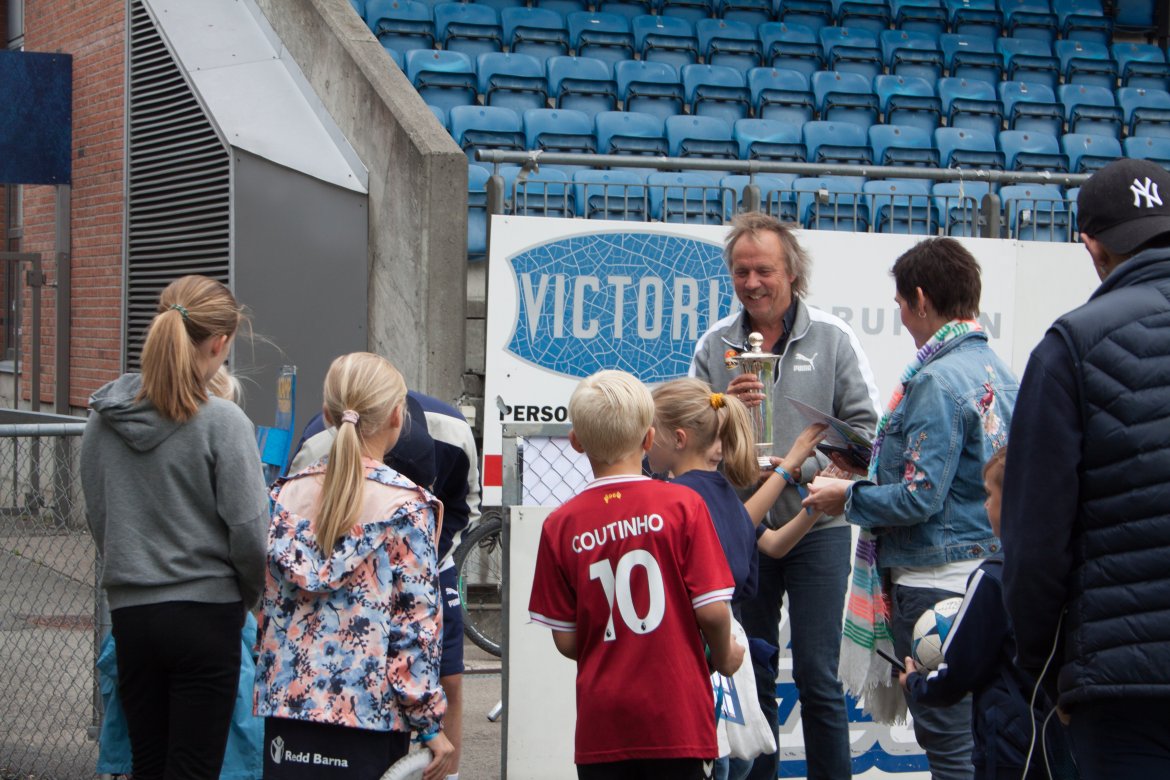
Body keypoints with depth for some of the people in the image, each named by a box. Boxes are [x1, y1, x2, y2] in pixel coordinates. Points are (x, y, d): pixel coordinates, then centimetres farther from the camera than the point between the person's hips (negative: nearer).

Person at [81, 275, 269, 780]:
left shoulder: (102, 420, 3)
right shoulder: (222, 423, -13)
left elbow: (96, 517, 10)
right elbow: (249, 531, -13)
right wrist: (252, 597, 5)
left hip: (128, 613, 5)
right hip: (206, 613, -5)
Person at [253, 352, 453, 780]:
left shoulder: (287, 493, 5)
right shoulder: (406, 505, -8)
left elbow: (266, 604, 9)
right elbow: (417, 620, -9)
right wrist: (430, 724, -4)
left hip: (287, 699, 4)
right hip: (368, 711, -4)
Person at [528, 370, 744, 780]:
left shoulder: (560, 525, -3)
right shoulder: (683, 504, -7)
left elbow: (565, 641, 0)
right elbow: (711, 610, -9)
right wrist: (724, 656, 11)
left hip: (601, 725, 2)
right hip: (677, 716, -1)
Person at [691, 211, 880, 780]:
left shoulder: (831, 339, -1)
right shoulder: (715, 345, 5)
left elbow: (863, 425, -3)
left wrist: (804, 467, -16)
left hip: (815, 525, -3)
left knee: (817, 676, -2)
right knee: (749, 677, 11)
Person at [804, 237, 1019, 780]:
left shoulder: (936, 382, -18)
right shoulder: (998, 372, 11)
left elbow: (919, 497, -21)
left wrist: (848, 496, -6)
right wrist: (877, 466, 21)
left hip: (935, 580, -10)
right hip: (987, 568, 10)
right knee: (976, 733, 16)